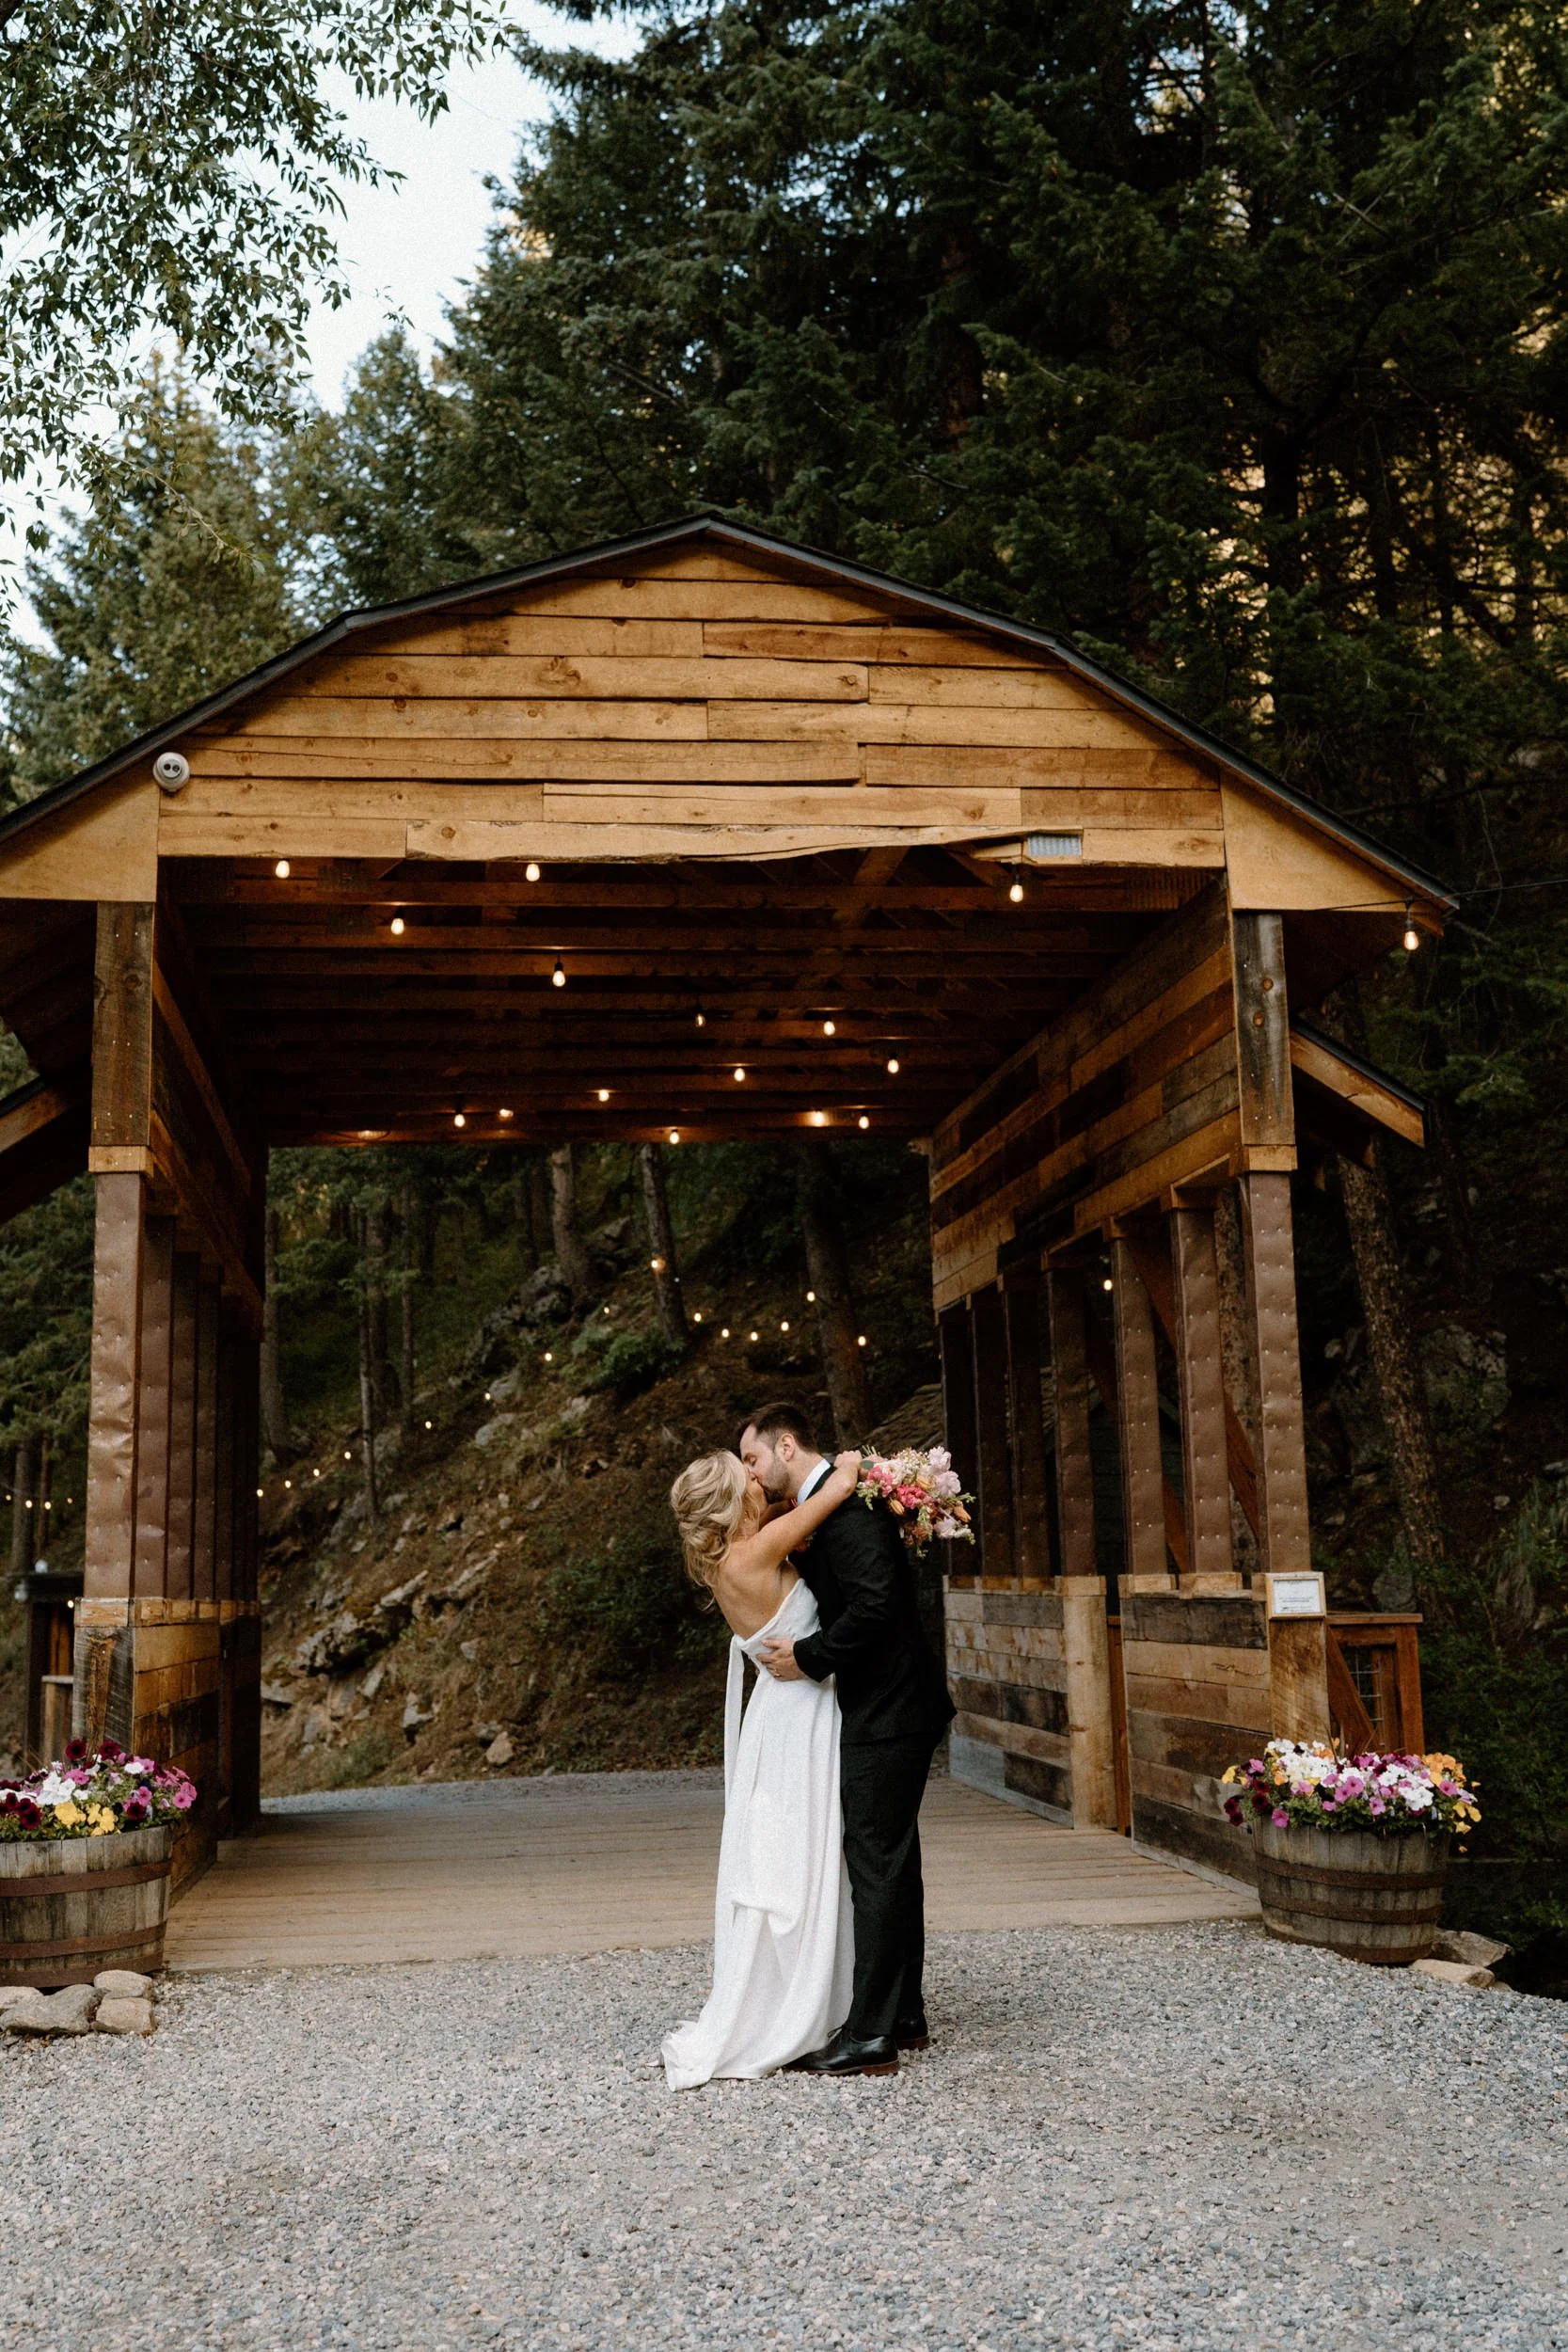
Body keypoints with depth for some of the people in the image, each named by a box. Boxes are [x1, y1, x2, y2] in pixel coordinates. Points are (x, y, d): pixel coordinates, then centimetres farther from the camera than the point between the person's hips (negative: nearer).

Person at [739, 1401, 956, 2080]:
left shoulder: (846, 1505, -17)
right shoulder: (816, 1508, 14)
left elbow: (876, 1601, -26)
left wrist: (807, 1658, -17)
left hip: (885, 1716, -10)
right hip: (885, 1711, 10)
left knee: (877, 1866, -6)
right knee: (890, 1864, 16)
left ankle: (871, 2035, 0)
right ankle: (903, 2015, 26)